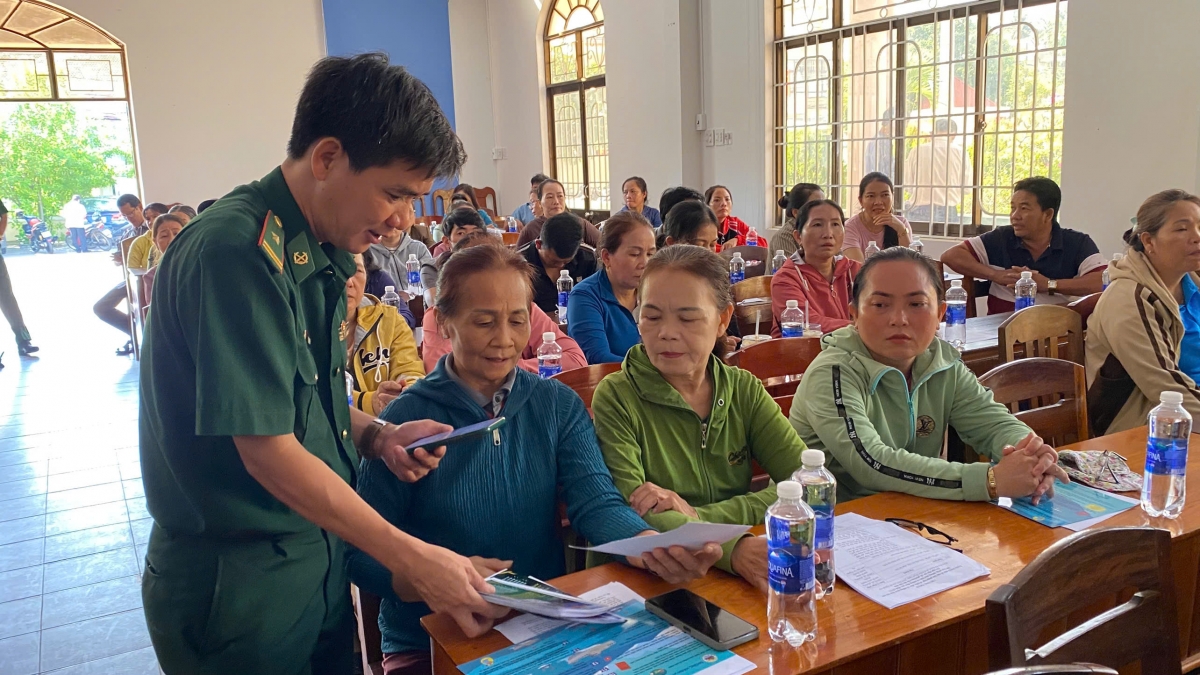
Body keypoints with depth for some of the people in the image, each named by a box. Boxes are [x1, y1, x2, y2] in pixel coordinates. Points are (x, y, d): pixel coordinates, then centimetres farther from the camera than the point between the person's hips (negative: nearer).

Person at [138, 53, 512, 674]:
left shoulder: (320, 253, 6)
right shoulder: (235, 252, -24)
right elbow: (268, 452, -25)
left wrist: (377, 436, -5)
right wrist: (412, 559, -20)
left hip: (321, 555, 8)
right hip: (236, 582, -8)